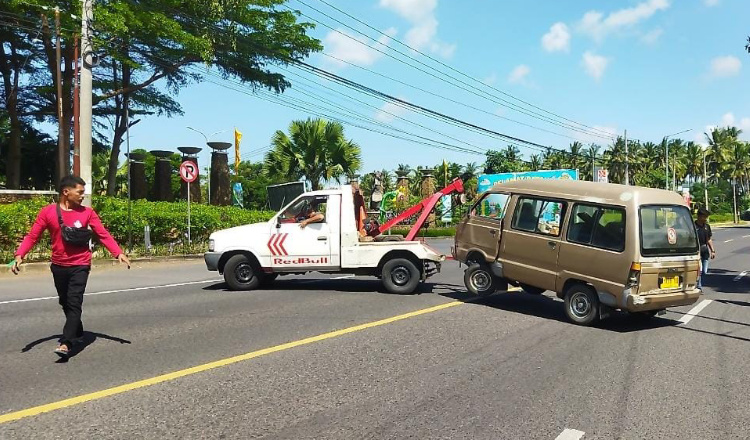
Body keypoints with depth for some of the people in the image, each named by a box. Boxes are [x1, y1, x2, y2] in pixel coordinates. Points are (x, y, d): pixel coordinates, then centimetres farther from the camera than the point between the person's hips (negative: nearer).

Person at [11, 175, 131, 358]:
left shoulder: (87, 213, -3)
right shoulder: (48, 212, -4)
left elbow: (103, 235, -6)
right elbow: (32, 236, -4)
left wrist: (119, 253, -18)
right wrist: (19, 255, -19)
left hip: (80, 266, -2)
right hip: (58, 266, 2)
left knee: (74, 303, -11)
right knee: (65, 303, 16)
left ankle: (66, 343, -13)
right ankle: (77, 332, 37)